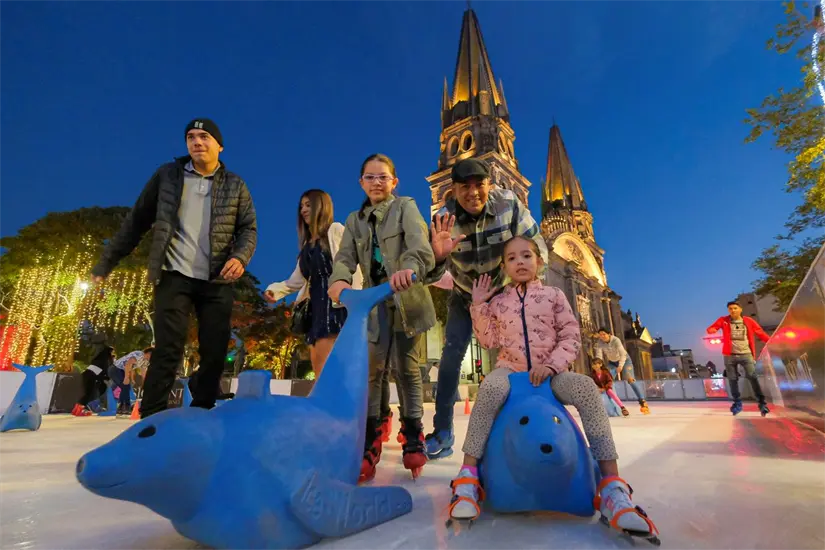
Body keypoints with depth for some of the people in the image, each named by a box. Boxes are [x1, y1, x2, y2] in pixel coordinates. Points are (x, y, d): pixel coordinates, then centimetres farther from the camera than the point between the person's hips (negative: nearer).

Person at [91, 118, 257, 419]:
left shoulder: (235, 185, 8)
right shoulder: (167, 175, 7)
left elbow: (249, 228, 6)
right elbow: (136, 222, 9)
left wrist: (240, 257, -14)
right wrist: (106, 263, 8)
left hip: (217, 282, 1)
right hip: (175, 276, -1)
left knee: (215, 355, 2)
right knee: (168, 351, -8)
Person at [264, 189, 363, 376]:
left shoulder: (336, 230, 3)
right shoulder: (307, 243, 24)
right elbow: (298, 279, 20)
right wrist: (275, 289, 4)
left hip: (335, 302, -8)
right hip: (315, 305, 8)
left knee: (325, 367, -15)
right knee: (317, 367, 5)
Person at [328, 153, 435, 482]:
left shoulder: (405, 207, -2)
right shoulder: (355, 220, 11)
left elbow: (419, 244, -21)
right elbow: (345, 257, -4)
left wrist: (410, 267, -45)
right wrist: (340, 280, -29)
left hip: (407, 299, -3)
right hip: (374, 301, 3)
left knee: (406, 368, 3)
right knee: (373, 369, -2)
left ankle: (413, 438, 20)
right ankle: (369, 444, 9)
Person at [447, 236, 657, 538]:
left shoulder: (553, 295, 7)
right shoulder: (498, 301, 11)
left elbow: (571, 337, 1)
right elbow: (489, 341, 9)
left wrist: (551, 365, -15)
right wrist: (479, 305, 3)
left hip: (550, 371, 1)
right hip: (510, 369, 0)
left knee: (586, 387, -31)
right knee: (490, 388, -37)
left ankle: (612, 488, -27)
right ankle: (467, 478, -34)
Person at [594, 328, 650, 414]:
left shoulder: (616, 340, -32)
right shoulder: (599, 342, -21)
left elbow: (623, 354, -38)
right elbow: (599, 355, -25)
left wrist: (620, 365, -50)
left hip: (624, 360, -4)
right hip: (612, 362, 4)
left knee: (630, 380, -16)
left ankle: (643, 402, -12)